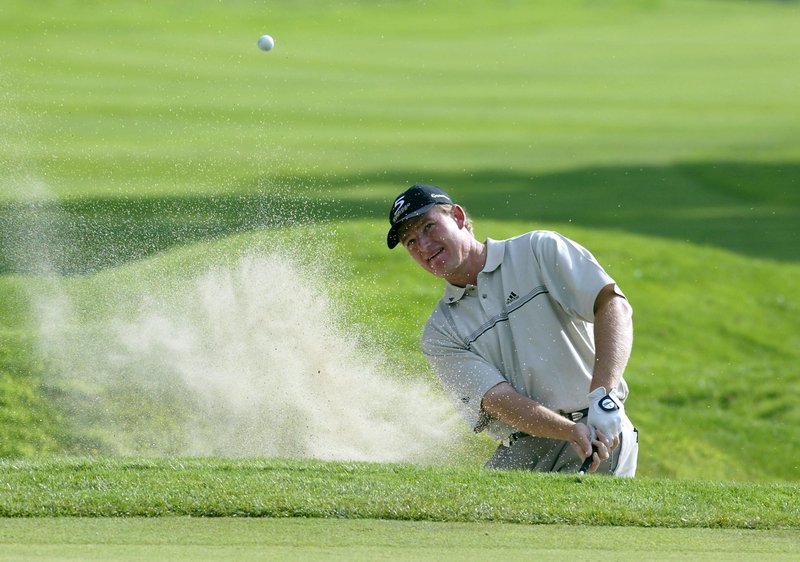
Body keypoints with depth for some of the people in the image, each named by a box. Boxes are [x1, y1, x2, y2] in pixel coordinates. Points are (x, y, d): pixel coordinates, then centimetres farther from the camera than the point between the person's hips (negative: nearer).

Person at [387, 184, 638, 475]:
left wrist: (603, 398, -24)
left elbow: (612, 304, -9)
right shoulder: (439, 333, 9)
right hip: (521, 456, 4)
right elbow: (498, 399, -5)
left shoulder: (540, 250, 4)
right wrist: (572, 432, -24)